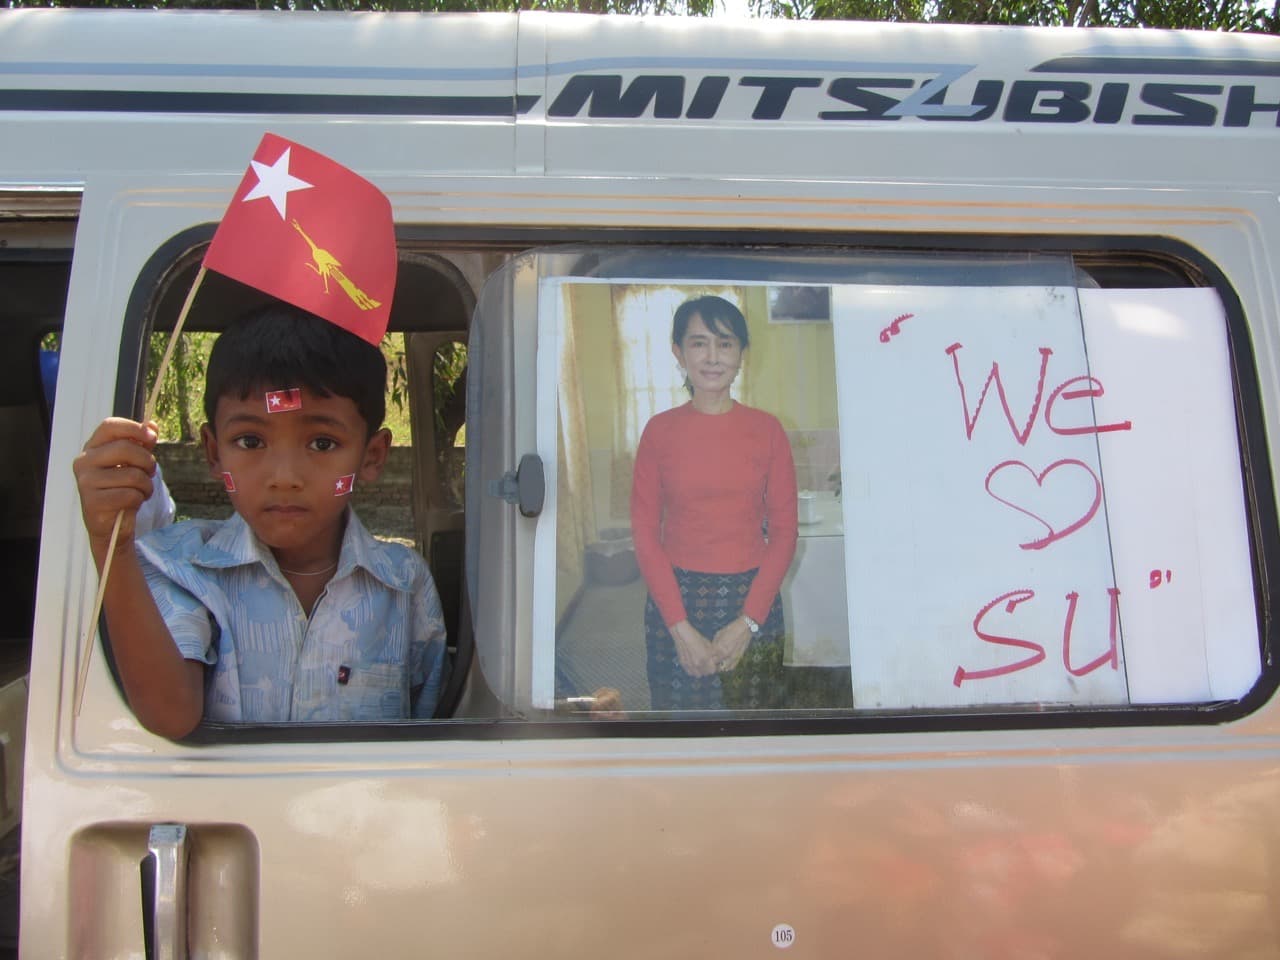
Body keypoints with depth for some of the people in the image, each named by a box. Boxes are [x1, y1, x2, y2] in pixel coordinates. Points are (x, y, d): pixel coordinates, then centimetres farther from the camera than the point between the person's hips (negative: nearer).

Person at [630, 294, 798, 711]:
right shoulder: (659, 430, -2)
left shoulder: (767, 429, -1)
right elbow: (645, 532, -3)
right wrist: (681, 627, -11)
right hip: (675, 600, 0)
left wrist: (747, 622, -9)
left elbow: (784, 530, -1)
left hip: (752, 600, 1)